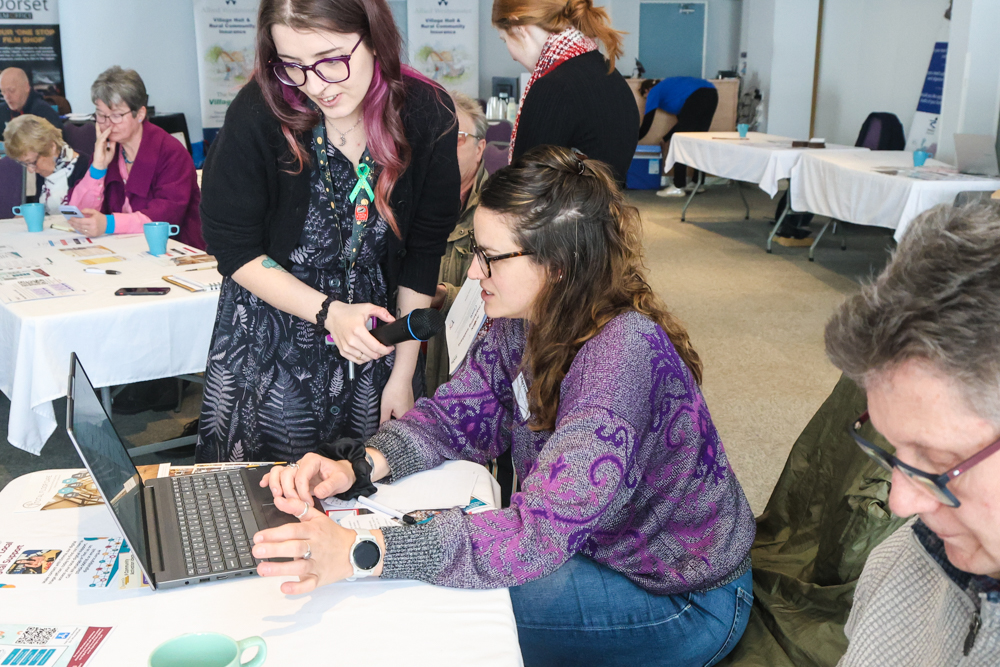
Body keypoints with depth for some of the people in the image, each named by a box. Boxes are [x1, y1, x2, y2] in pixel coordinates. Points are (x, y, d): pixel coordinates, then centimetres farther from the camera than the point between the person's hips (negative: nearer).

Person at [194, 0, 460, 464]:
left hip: (373, 340, 2)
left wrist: (403, 374, -4)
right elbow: (235, 250, -12)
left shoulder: (427, 116, -13)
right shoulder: (258, 114, -19)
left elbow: (422, 256, -6)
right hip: (270, 345, -1)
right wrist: (329, 312, -24)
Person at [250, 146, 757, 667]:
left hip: (680, 600, -6)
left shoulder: (624, 352, -34)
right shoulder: (525, 321, -9)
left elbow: (540, 534, -39)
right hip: (589, 541, 7)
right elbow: (454, 416, -1)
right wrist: (357, 466, -21)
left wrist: (361, 553, -46)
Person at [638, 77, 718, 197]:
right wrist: (666, 138, 41)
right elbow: (684, 122, 36)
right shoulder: (667, 87, 36)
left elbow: (646, 126, 13)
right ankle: (698, 183, 21)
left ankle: (678, 187, 1)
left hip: (697, 97, -8)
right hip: (712, 94, 8)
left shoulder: (654, 92, 15)